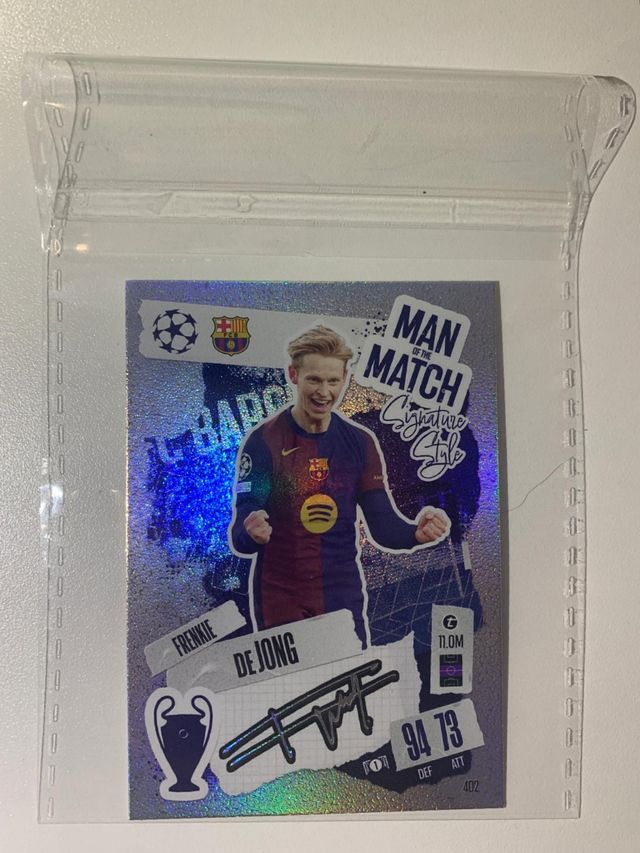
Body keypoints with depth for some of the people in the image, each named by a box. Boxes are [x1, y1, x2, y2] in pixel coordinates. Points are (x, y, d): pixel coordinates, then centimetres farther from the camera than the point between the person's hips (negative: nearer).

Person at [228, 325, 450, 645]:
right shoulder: (262, 441, -11)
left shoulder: (360, 442, 0)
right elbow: (239, 538, -15)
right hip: (280, 604, -2)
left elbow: (383, 526, -2)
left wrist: (417, 533, -23)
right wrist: (251, 532, -38)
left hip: (344, 601, 3)